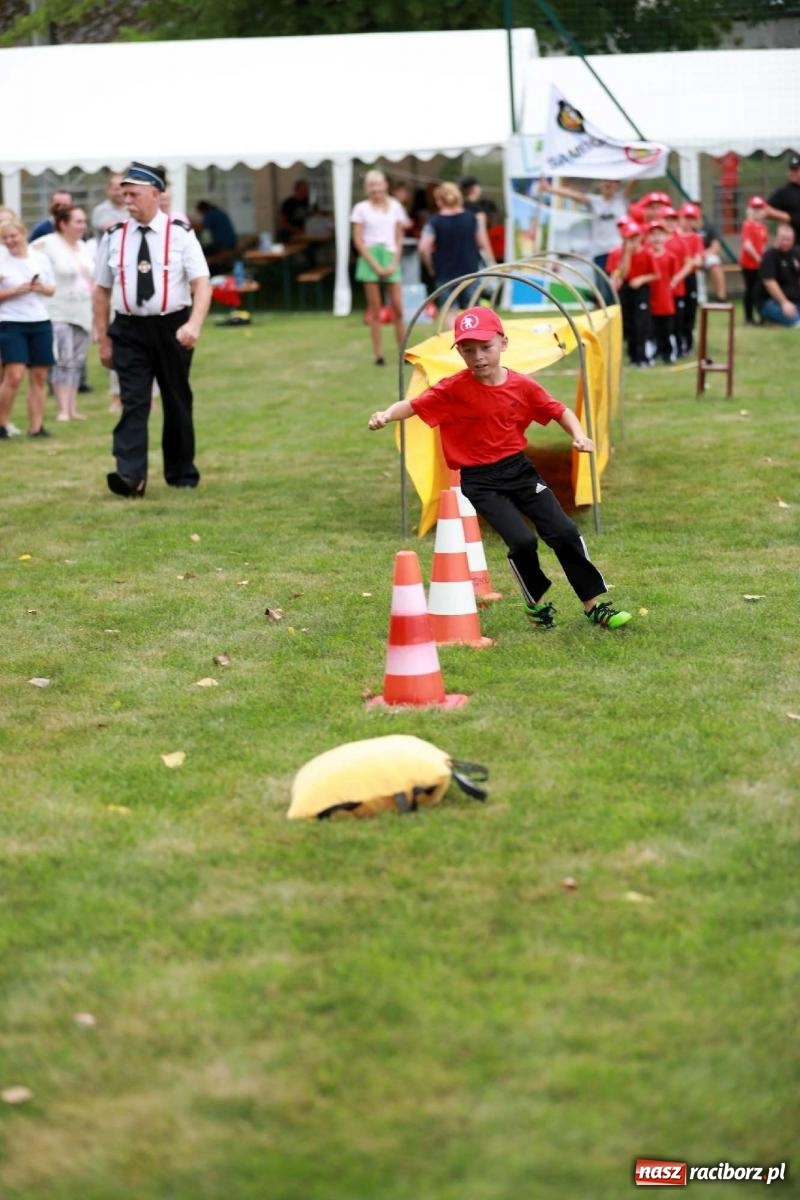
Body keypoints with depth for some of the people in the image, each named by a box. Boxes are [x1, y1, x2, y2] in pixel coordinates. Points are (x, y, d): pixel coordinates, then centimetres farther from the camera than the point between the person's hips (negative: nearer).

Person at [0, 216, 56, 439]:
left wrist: (41, 287, -7)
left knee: (39, 376, 4)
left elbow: (52, 289, 14)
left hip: (40, 322, 4)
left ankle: (36, 426, 10)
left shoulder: (40, 259, 8)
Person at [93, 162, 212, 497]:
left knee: (177, 403, 11)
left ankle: (182, 474, 24)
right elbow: (101, 290, 7)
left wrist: (194, 325, -26)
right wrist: (104, 341, 5)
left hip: (172, 328, -1)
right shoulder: (113, 237, 2)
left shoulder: (180, 233, -5)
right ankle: (130, 475, -19)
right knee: (133, 402, -10)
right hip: (129, 330, 1)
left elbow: (202, 284, -10)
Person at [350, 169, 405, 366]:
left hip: (391, 257, 1)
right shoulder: (361, 209, 4)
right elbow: (358, 241, -1)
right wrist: (375, 265, -9)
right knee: (375, 310, 0)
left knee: (397, 307, -4)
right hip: (370, 259, -1)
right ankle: (378, 354, 1)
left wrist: (394, 264, -4)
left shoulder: (395, 207, 9)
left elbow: (399, 239, 9)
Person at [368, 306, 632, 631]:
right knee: (522, 541, -18)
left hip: (519, 469, 4)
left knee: (565, 532, -4)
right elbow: (413, 405, -17)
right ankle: (536, 603, 10)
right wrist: (387, 415, -37)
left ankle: (595, 604, 10)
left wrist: (578, 435, -8)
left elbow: (559, 411, 9)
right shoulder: (453, 389, -12)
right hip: (480, 480, -3)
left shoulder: (522, 386, -2)